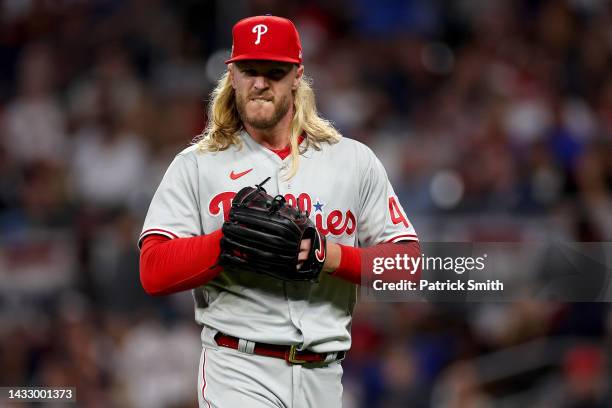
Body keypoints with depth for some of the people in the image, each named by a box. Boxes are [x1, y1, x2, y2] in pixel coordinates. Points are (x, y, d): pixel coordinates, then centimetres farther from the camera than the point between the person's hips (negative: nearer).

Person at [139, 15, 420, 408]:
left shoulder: (354, 161, 10)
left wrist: (335, 256, -14)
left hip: (324, 376, 3)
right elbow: (153, 272, -5)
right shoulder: (196, 165, 6)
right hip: (239, 372, -3)